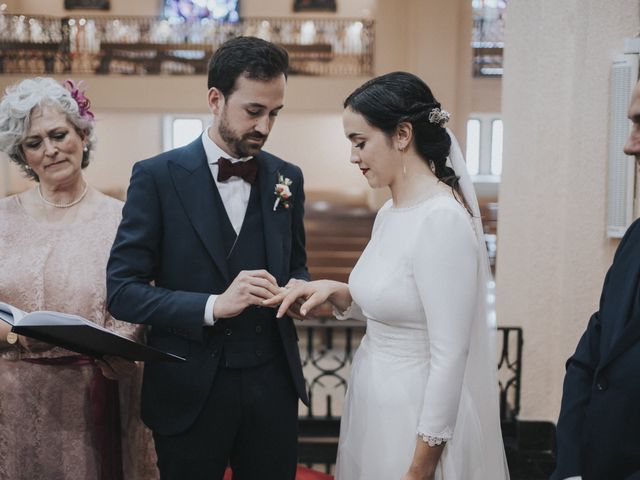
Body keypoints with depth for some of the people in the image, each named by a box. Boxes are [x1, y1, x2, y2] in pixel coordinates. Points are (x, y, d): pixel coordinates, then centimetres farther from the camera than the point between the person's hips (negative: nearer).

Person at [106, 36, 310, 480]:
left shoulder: (287, 177, 5)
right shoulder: (157, 176, -7)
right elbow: (123, 291, -11)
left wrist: (297, 287, -7)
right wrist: (213, 306, -23)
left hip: (272, 387, 3)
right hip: (189, 392, -3)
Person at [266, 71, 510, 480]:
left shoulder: (442, 218, -22)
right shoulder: (390, 213, 5)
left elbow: (450, 357, -23)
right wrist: (335, 292, -1)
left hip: (418, 418, -8)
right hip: (374, 401, 8)